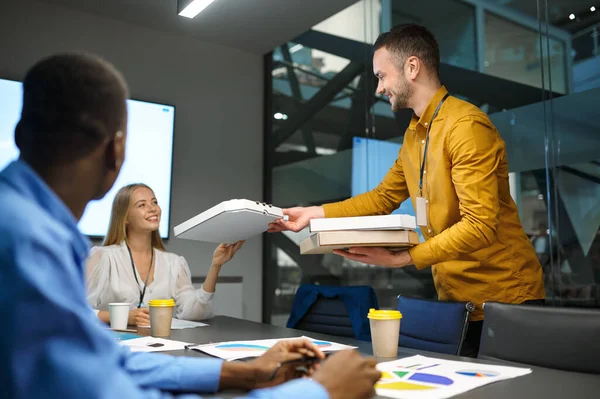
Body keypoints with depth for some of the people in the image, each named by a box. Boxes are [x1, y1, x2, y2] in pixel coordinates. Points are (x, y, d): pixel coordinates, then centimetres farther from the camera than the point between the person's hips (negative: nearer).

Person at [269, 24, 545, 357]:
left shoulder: (466, 126, -19)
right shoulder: (413, 134, 8)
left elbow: (480, 226, -25)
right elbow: (383, 198, 12)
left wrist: (402, 258, -32)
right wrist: (315, 213, 3)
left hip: (504, 299, -7)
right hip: (453, 299, 8)